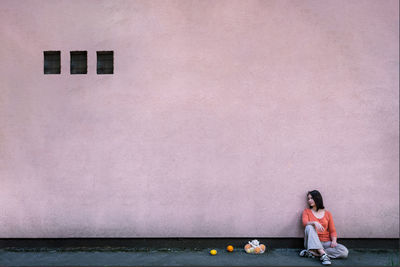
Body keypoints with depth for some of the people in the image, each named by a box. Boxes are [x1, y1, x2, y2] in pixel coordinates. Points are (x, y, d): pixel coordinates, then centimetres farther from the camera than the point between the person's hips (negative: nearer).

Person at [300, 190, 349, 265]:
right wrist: (314, 223, -33)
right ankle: (323, 254, -40)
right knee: (309, 227, -31)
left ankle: (313, 253, -26)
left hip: (326, 243, 2)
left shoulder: (327, 214, 12)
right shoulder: (306, 211, 8)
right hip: (312, 243, -2)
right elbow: (305, 223, -12)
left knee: (344, 252, -22)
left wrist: (334, 241, -12)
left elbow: (332, 230, 9)